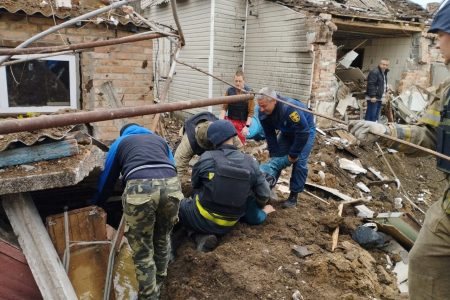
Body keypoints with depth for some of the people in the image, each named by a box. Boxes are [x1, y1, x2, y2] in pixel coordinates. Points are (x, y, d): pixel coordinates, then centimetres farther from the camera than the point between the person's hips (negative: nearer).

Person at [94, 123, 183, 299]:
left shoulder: (119, 143, 31)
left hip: (139, 188, -3)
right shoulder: (159, 139, 37)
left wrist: (96, 204, 54)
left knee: (142, 251, 13)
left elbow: (107, 179, 37)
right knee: (162, 239, 27)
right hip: (171, 185, 4)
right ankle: (158, 283, 47)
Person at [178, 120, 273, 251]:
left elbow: (195, 185, 3)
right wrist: (260, 208, 22)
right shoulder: (250, 162, -7)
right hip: (228, 225, 4)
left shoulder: (207, 158, -14)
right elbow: (264, 194, -1)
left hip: (203, 220, -4)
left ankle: (202, 235, 0)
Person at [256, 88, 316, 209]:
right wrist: (274, 155, -13)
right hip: (287, 132, 6)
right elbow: (270, 135, -11)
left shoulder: (289, 108, -42)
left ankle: (293, 196, -2)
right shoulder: (263, 113, -22)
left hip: (305, 130, -6)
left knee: (299, 162, -13)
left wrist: (293, 154, -27)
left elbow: (303, 133, -36)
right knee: (276, 158, 1)